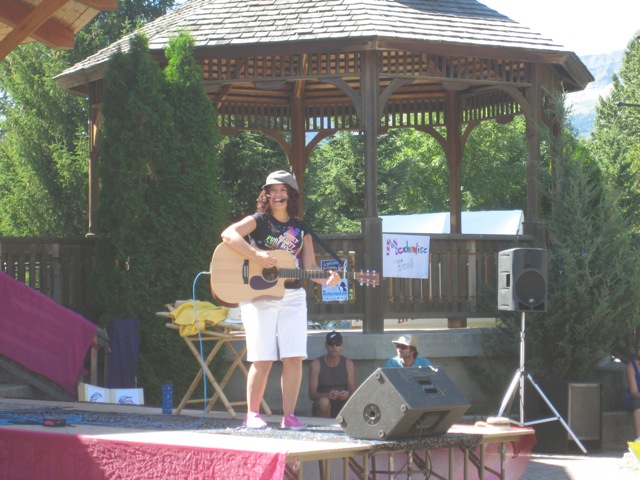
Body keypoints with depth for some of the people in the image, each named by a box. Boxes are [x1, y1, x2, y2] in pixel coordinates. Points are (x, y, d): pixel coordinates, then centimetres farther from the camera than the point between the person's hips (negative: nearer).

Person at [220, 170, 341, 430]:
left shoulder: (301, 228, 14)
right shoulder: (259, 221, 1)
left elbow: (309, 267, 11)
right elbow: (228, 235, -17)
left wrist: (327, 279, -9)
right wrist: (257, 256, -25)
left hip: (292, 297, 4)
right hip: (259, 296, -4)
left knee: (294, 357, -5)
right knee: (263, 359, -8)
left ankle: (289, 416, 1)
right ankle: (252, 414, 4)